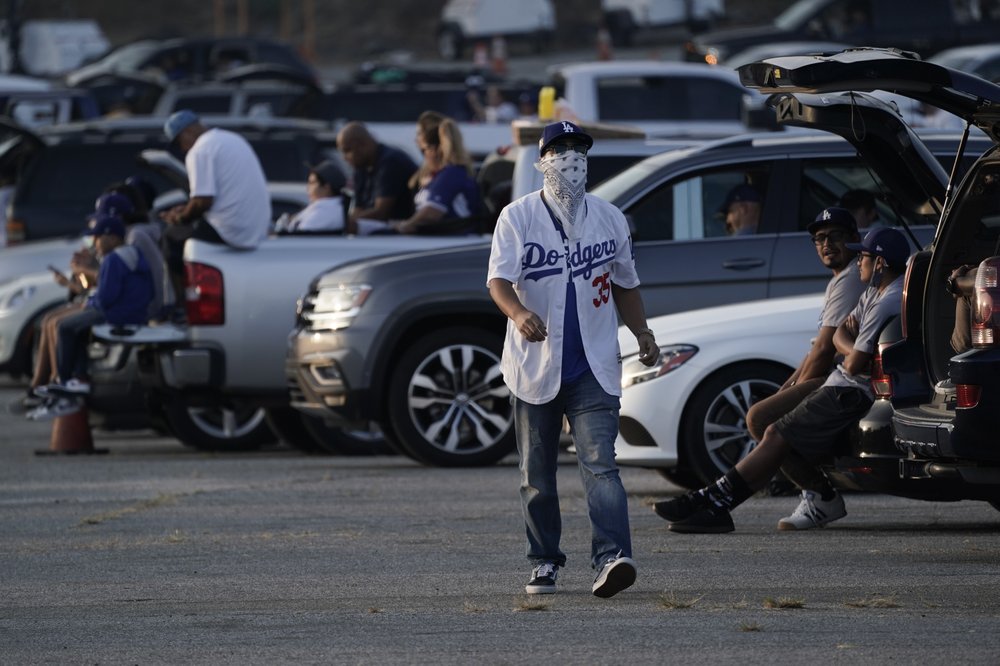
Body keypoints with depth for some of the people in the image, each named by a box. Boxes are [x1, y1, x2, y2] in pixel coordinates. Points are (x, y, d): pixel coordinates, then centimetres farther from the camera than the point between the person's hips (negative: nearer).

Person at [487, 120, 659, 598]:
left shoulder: (609, 219, 8)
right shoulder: (518, 217, -3)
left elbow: (624, 284, 22)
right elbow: (498, 280, -16)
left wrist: (642, 333, 12)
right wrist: (519, 313, -36)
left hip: (594, 369, 1)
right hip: (535, 366, 0)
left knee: (599, 463, -16)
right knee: (537, 474, 9)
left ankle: (611, 558, -27)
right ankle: (544, 563, 22)